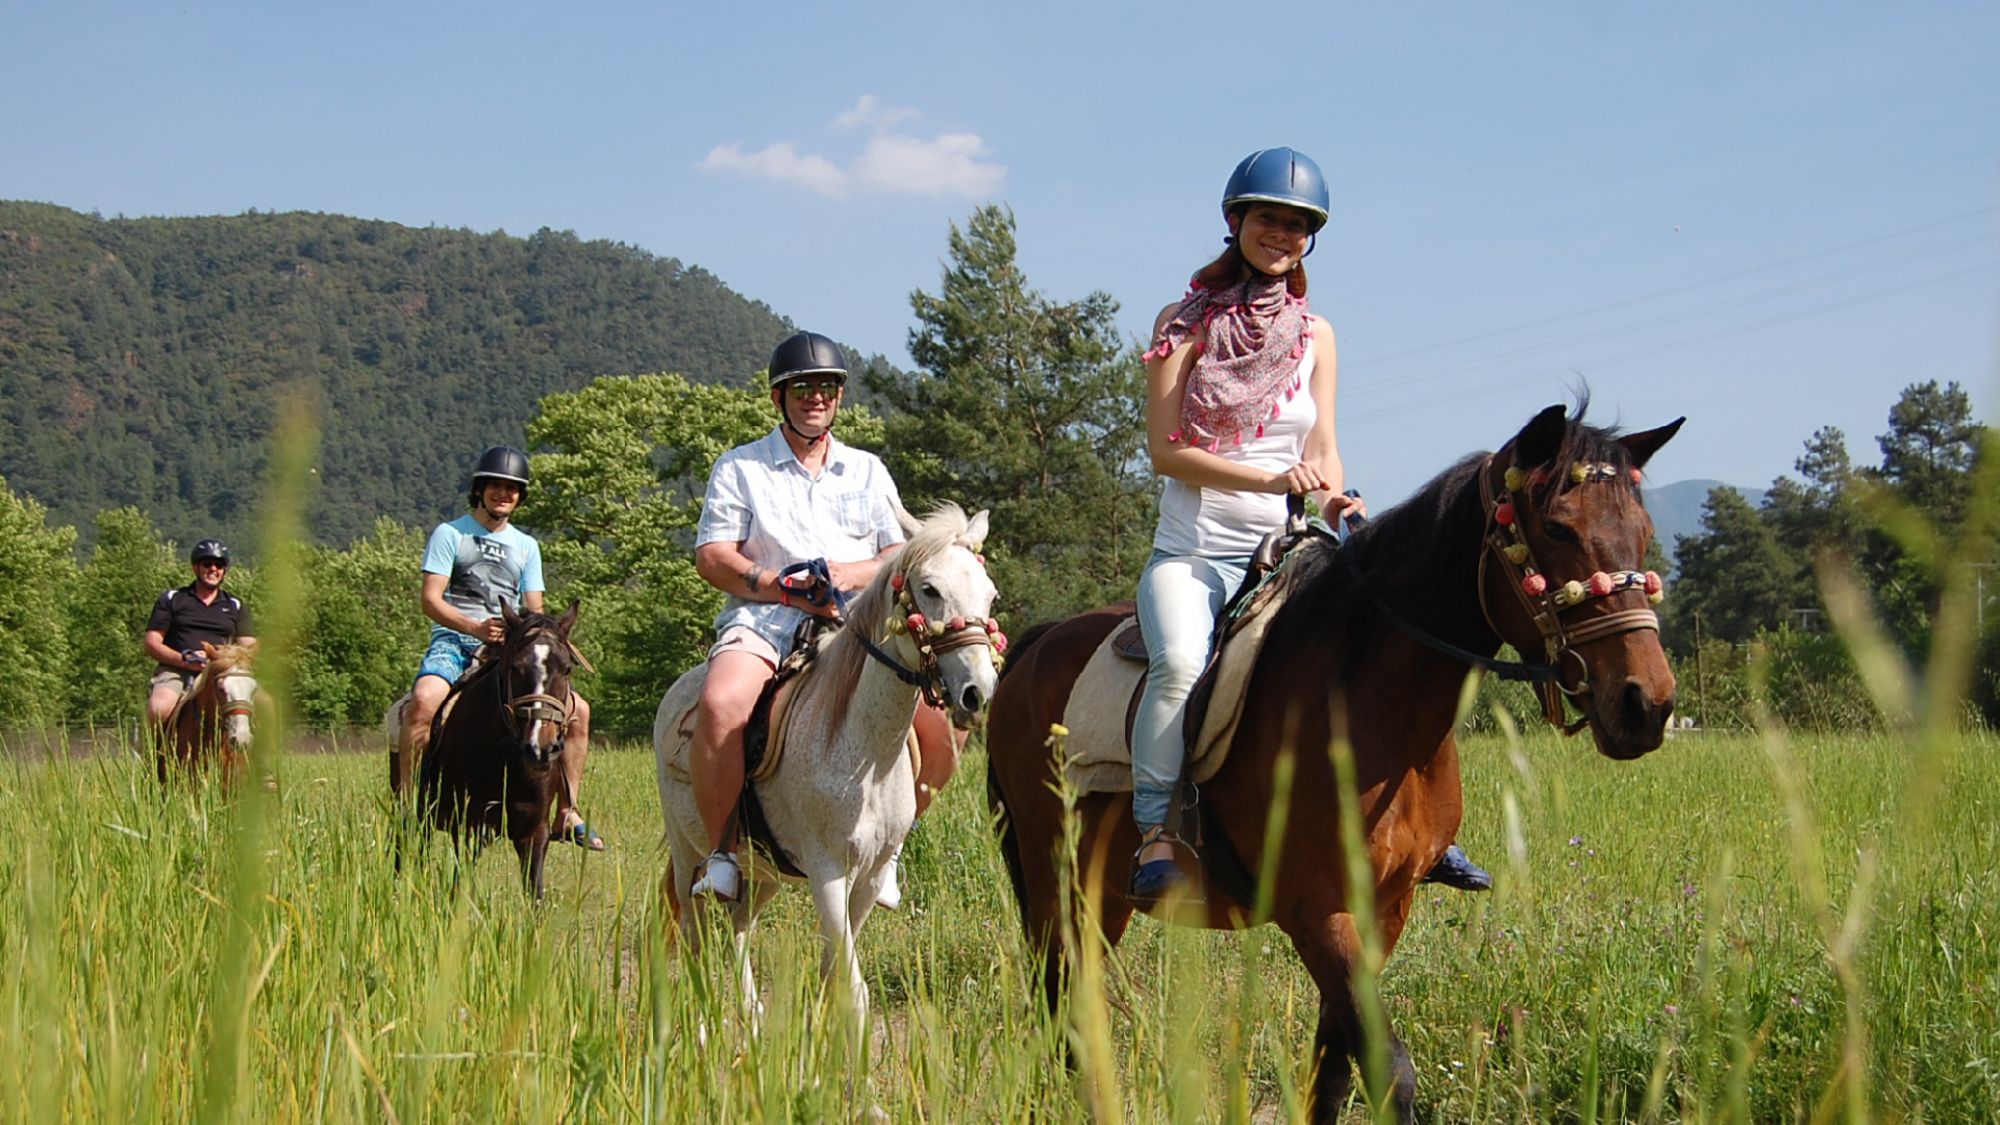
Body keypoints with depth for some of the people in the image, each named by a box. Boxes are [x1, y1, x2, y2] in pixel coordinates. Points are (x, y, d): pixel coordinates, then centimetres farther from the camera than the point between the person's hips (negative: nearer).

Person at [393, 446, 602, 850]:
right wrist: (477, 628, -21)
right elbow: (431, 599, -5)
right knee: (423, 700, -35)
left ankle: (567, 812, 0)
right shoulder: (450, 533, 5)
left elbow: (534, 611, 16)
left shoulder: (526, 546, 20)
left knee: (577, 709, -10)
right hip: (453, 640, -4)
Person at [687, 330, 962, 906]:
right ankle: (722, 851, -20)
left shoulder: (867, 470, 20)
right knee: (720, 705, -35)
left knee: (939, 727, -18)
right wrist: (787, 588, -13)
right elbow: (712, 557, 1)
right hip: (763, 620, -2)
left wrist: (851, 573, -9)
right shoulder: (739, 468, 12)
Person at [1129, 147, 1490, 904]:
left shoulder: (1315, 336, 12)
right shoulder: (1186, 323, 1)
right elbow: (1165, 450, -6)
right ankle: (1154, 834, -22)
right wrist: (1269, 479, -18)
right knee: (1180, 661, -33)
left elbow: (1323, 452, 11)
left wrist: (1335, 501, -13)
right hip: (1190, 554, -3)